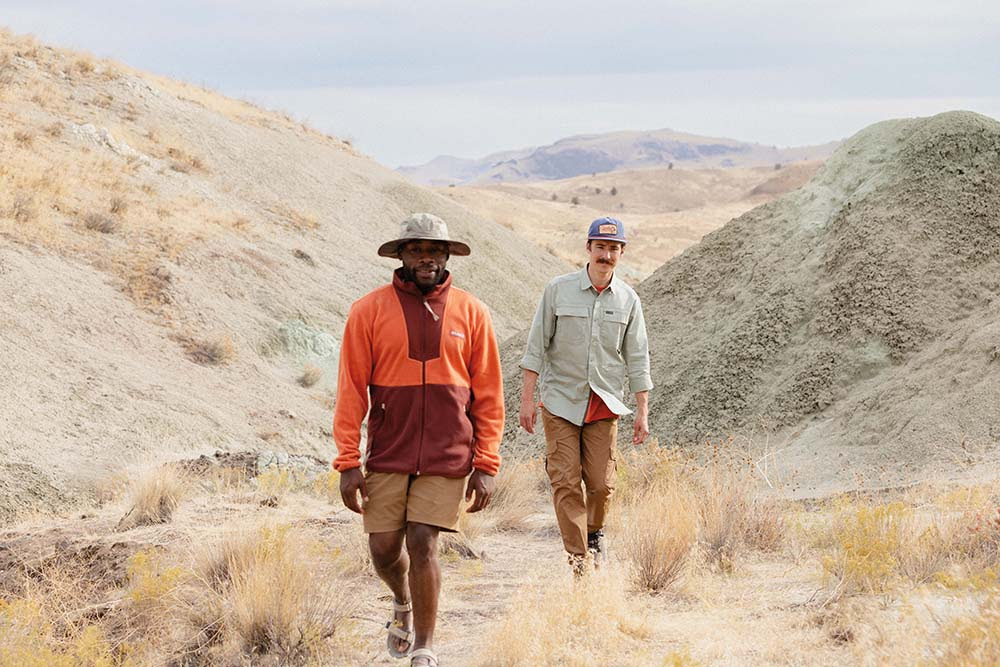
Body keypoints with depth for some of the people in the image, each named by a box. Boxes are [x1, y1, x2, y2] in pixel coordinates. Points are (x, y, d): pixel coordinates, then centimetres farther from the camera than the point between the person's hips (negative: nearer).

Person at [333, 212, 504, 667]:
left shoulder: (471, 313, 2)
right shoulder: (370, 311, 0)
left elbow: (488, 395, 4)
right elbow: (351, 391, 0)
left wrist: (486, 465, -1)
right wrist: (348, 463, -5)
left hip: (447, 458, -1)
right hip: (387, 455, 1)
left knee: (422, 544, -6)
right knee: (384, 547, 4)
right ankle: (403, 603, 38)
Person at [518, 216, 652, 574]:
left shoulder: (628, 300, 5)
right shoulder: (558, 289, -2)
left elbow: (637, 359, 9)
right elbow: (536, 346, 0)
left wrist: (643, 411, 5)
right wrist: (527, 399, -3)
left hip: (605, 406, 2)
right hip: (561, 401, -1)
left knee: (601, 484, 1)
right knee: (566, 483, -6)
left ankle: (595, 532, 31)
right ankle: (578, 557, 0)